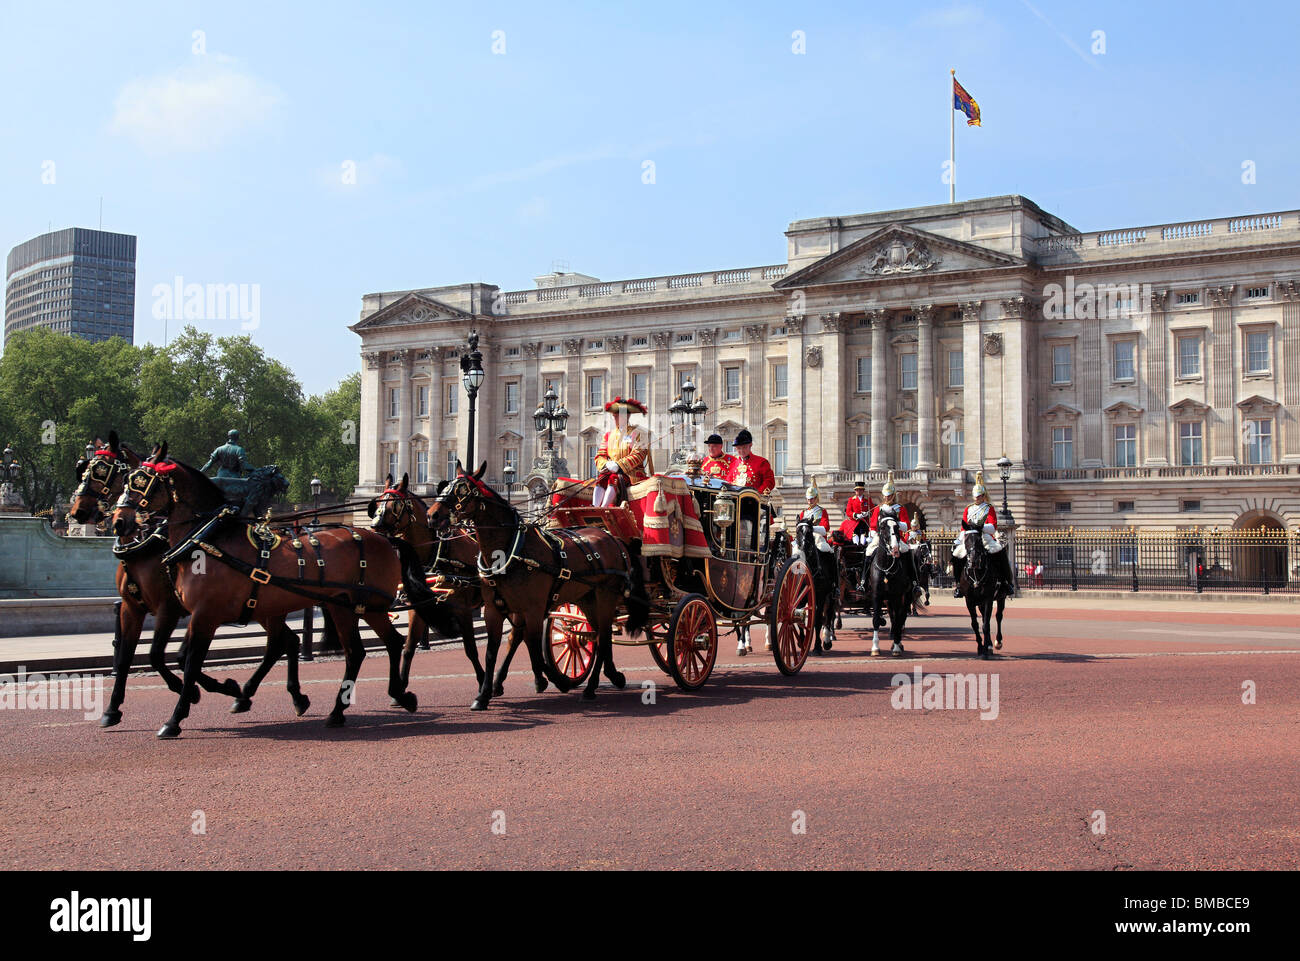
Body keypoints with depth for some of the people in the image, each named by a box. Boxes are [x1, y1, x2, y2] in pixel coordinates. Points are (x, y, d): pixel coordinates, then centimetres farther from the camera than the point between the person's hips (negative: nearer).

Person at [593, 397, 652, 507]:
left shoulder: (637, 433, 5)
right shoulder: (608, 435, 21)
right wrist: (607, 465, -12)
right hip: (611, 471, 4)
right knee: (601, 479, -28)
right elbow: (599, 456, 13)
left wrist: (618, 466, -20)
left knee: (614, 479, -34)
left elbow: (638, 456, -9)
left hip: (633, 474, -4)